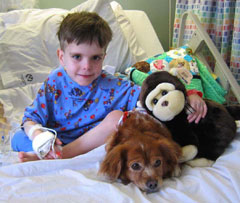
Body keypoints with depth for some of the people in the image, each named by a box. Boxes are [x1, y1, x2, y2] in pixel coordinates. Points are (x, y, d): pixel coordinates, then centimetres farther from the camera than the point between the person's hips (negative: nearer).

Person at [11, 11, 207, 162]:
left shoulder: (112, 87, -11)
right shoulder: (55, 82, -7)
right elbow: (31, 117, -6)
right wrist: (37, 134, -32)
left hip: (96, 145, -1)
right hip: (57, 143, 1)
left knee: (117, 117, -28)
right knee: (19, 138, -17)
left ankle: (51, 159, -32)